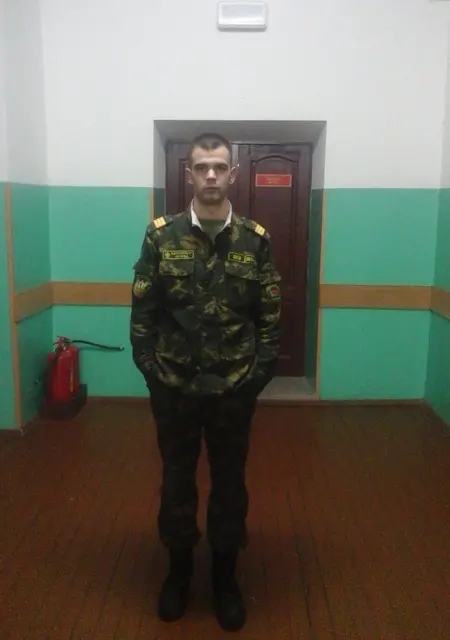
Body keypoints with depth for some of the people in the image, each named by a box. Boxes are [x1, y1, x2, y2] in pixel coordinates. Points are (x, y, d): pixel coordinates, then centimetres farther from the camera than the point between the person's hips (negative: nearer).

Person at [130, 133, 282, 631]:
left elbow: (270, 317, 0)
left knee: (230, 483, 15)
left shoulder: (256, 240, -2)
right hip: (173, 388, 0)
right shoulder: (161, 236, -3)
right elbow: (142, 314, -2)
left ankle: (225, 574, 36)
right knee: (176, 481, 15)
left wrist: (257, 377, -5)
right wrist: (152, 373, -6)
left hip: (234, 390, 0)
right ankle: (179, 567, 39)